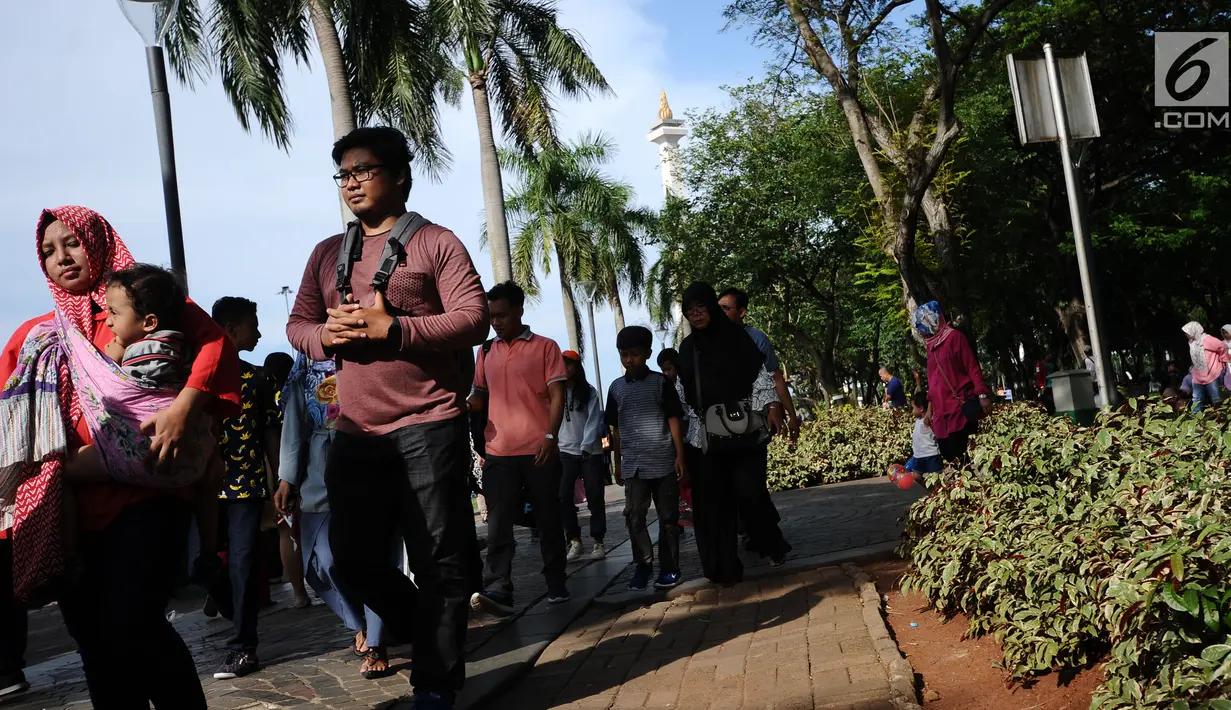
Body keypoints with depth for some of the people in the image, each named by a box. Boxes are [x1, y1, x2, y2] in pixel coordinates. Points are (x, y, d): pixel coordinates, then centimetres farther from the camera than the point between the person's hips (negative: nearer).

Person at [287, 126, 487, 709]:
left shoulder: (435, 243, 1)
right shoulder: (327, 254, 17)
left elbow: (473, 319, -9)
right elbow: (296, 325, 16)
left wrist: (392, 328, -18)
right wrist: (326, 334, -7)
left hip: (428, 427, -5)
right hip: (355, 433, 6)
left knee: (438, 562, 0)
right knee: (354, 559, 10)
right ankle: (429, 634, 34)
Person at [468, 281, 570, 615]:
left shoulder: (545, 347, 2)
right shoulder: (486, 353, 14)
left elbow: (557, 396, -3)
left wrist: (550, 436, -16)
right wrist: (467, 403, -3)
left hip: (539, 451, -3)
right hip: (498, 453, 3)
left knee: (548, 521, 7)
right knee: (498, 525, -6)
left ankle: (556, 586, 19)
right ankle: (498, 591, -10)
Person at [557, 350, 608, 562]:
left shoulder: (589, 392, 0)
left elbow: (593, 421, -8)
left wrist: (586, 446, -20)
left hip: (591, 451, -1)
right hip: (565, 451, 1)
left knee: (595, 497, 1)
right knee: (563, 497, -6)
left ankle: (598, 542, 10)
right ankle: (575, 541, 3)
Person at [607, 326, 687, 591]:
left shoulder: (661, 382, -1)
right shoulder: (616, 388, 8)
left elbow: (674, 420, -1)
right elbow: (616, 428, 13)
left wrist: (680, 456, -6)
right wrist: (618, 464, 13)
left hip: (663, 461, -2)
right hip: (633, 465, 3)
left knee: (668, 516, 4)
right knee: (633, 516, -1)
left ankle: (669, 567, 15)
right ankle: (643, 564, 14)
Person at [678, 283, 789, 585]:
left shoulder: (737, 336, 2)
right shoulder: (687, 347, 12)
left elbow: (762, 374, -1)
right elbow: (684, 395, 14)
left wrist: (772, 407, -15)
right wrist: (686, 434, 10)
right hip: (708, 436, 3)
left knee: (749, 490, -8)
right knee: (713, 499, 0)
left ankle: (773, 546, 18)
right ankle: (724, 567, 8)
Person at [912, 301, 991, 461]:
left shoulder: (955, 336, -2)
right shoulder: (930, 344, 19)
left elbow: (972, 367, -7)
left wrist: (982, 394, -16)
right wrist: (929, 409, 21)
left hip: (961, 407, -7)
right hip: (941, 411, 7)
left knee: (961, 456, -12)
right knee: (947, 455, 0)